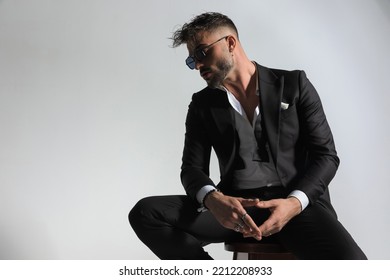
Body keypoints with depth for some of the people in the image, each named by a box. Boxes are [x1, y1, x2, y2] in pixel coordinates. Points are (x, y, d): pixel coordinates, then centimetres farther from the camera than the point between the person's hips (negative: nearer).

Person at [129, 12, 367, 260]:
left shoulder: (293, 84, 9)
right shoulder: (203, 104, 15)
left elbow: (325, 155, 4)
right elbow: (192, 167, 7)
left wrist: (294, 202, -17)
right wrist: (213, 199, -19)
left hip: (298, 203, -2)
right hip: (234, 207, 3)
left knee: (350, 265, -34)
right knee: (145, 213, -22)